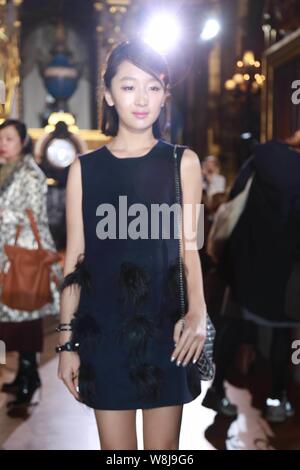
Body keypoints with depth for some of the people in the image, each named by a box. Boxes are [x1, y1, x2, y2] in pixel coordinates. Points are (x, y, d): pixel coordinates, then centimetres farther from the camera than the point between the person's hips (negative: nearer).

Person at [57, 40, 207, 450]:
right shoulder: (85, 169, 2)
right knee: (115, 446, 9)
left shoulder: (182, 162, 1)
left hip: (164, 327, 0)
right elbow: (75, 259, 4)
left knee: (164, 446, 9)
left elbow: (189, 247, 1)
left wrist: (197, 313, -16)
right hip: (104, 328, 1)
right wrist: (67, 340, 2)